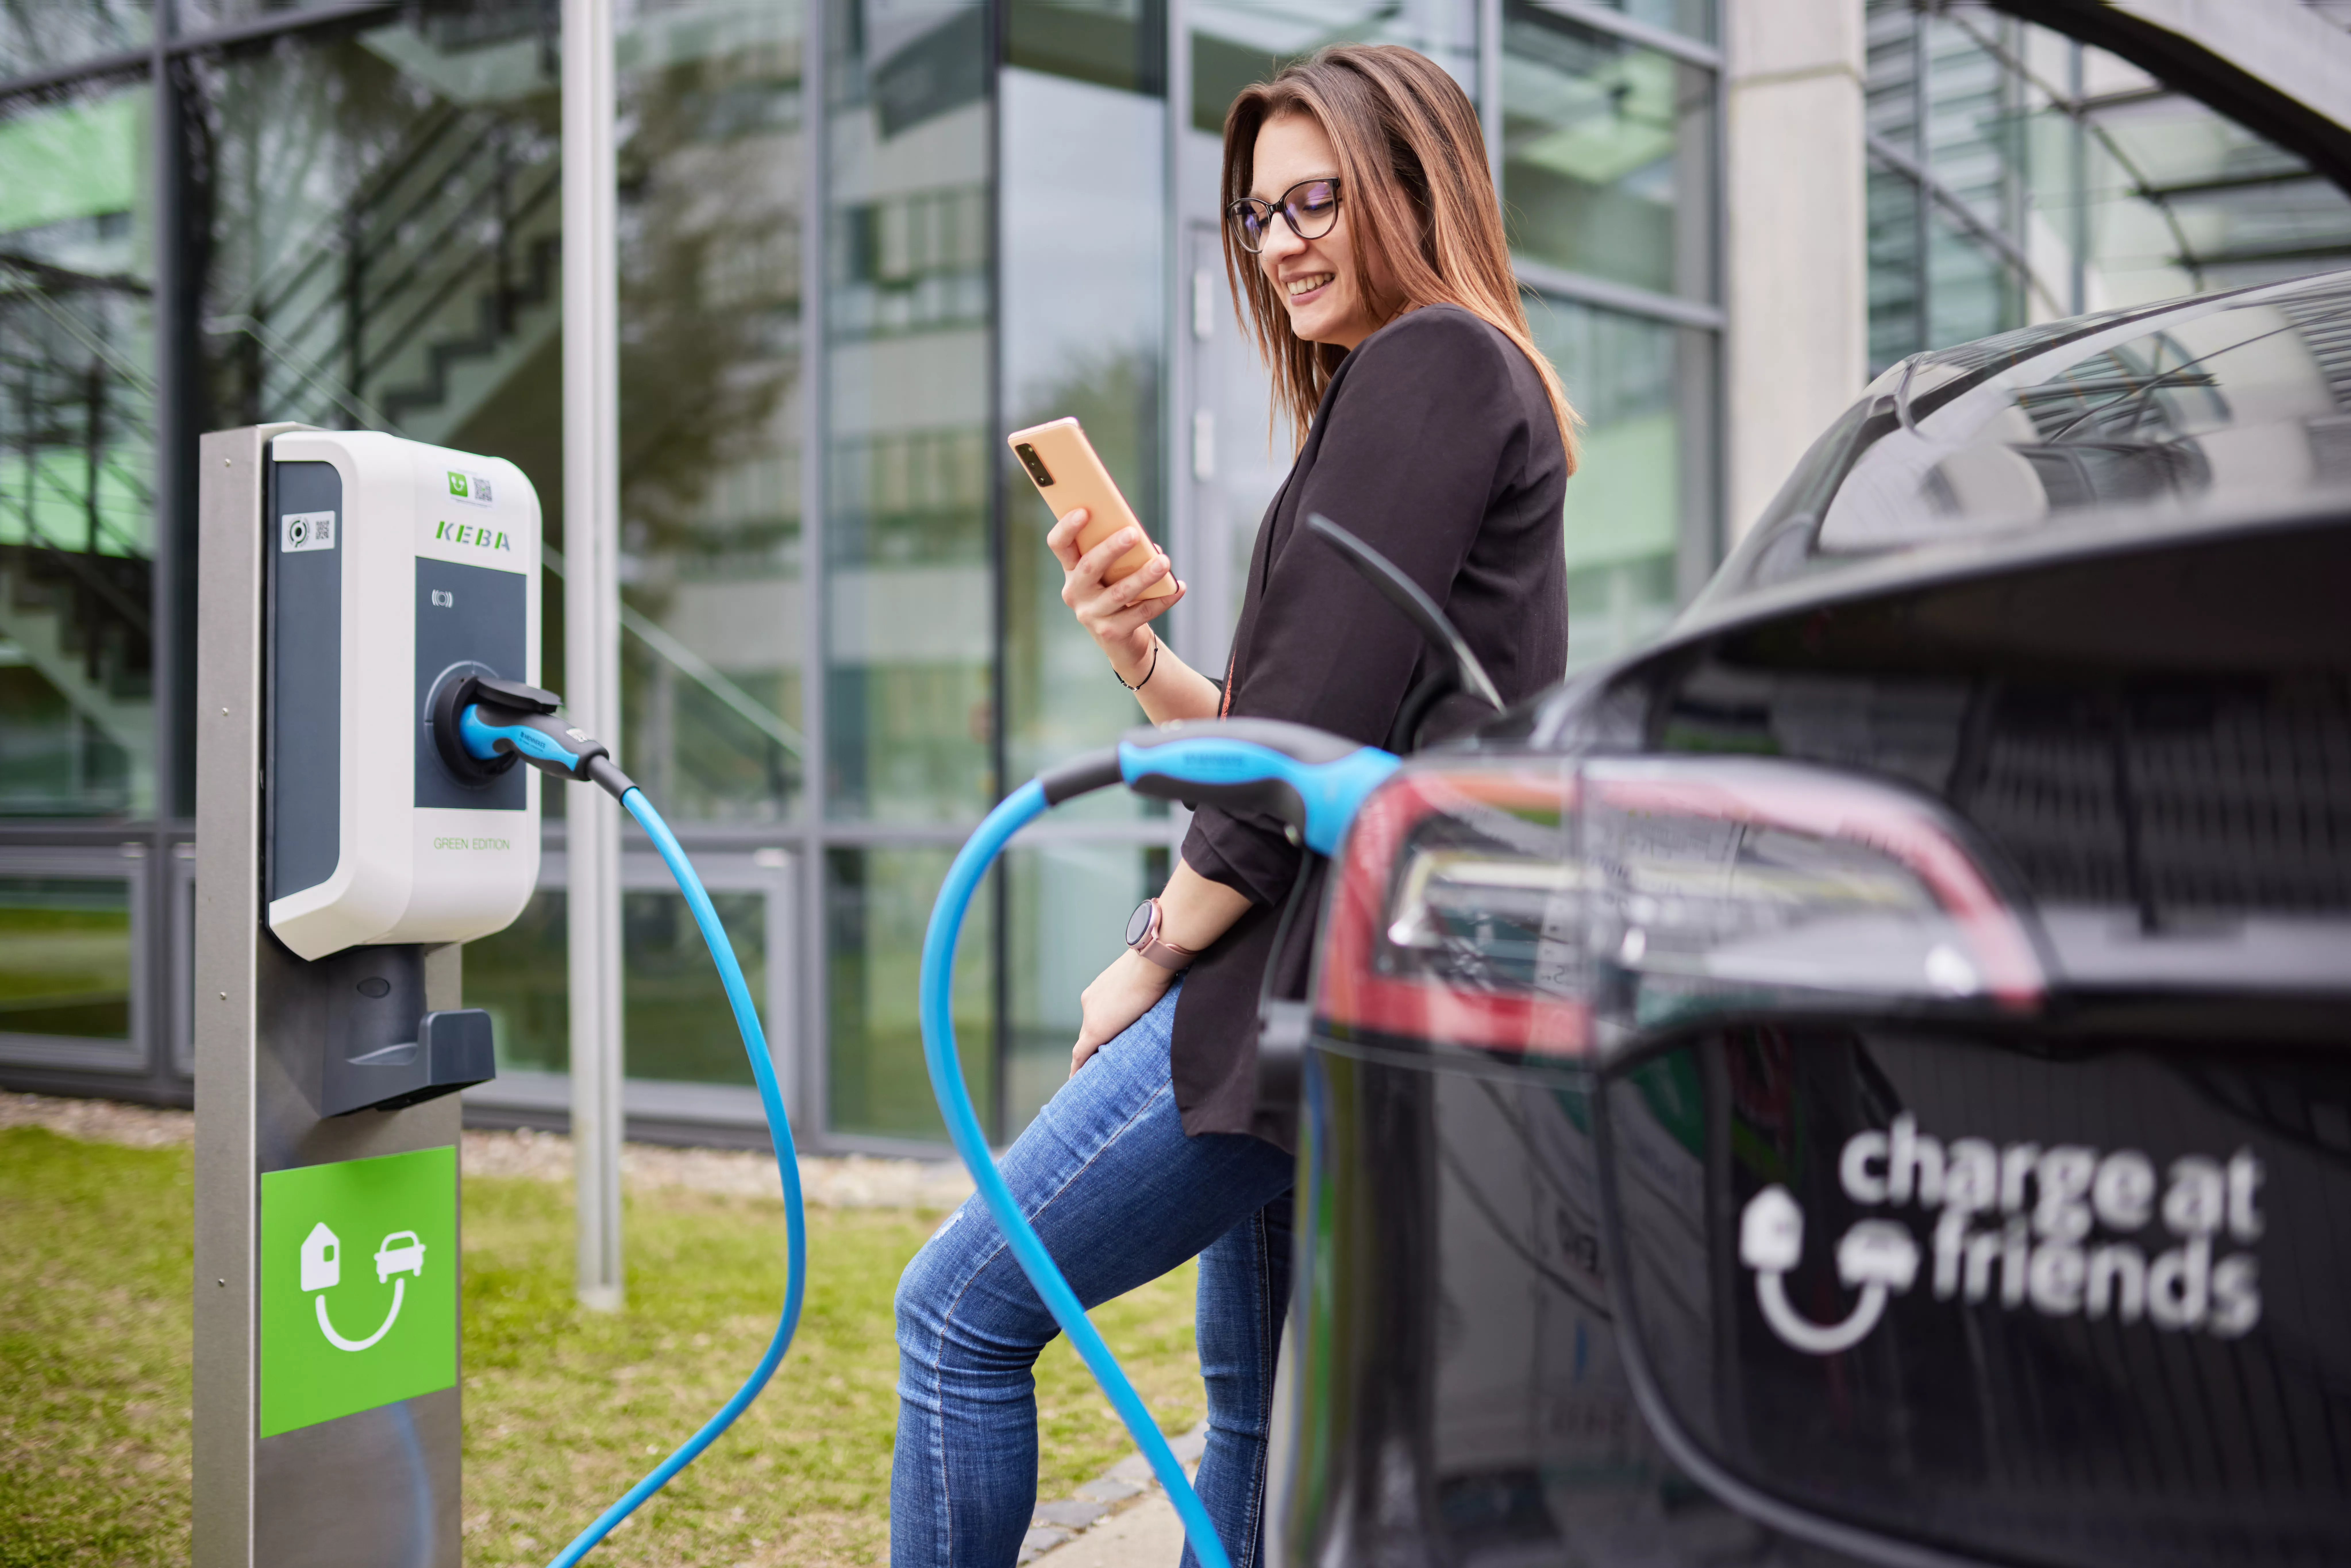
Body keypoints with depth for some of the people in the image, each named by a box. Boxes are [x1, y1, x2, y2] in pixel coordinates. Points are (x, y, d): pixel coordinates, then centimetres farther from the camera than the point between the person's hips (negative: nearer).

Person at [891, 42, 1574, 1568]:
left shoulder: (1431, 363, -7)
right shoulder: (1413, 390, 24)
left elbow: (1325, 717, -16)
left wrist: (1159, 950, -10)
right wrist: (1142, 653, 5)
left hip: (1331, 976, -11)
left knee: (962, 1310, -8)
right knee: (1262, 1421, 15)